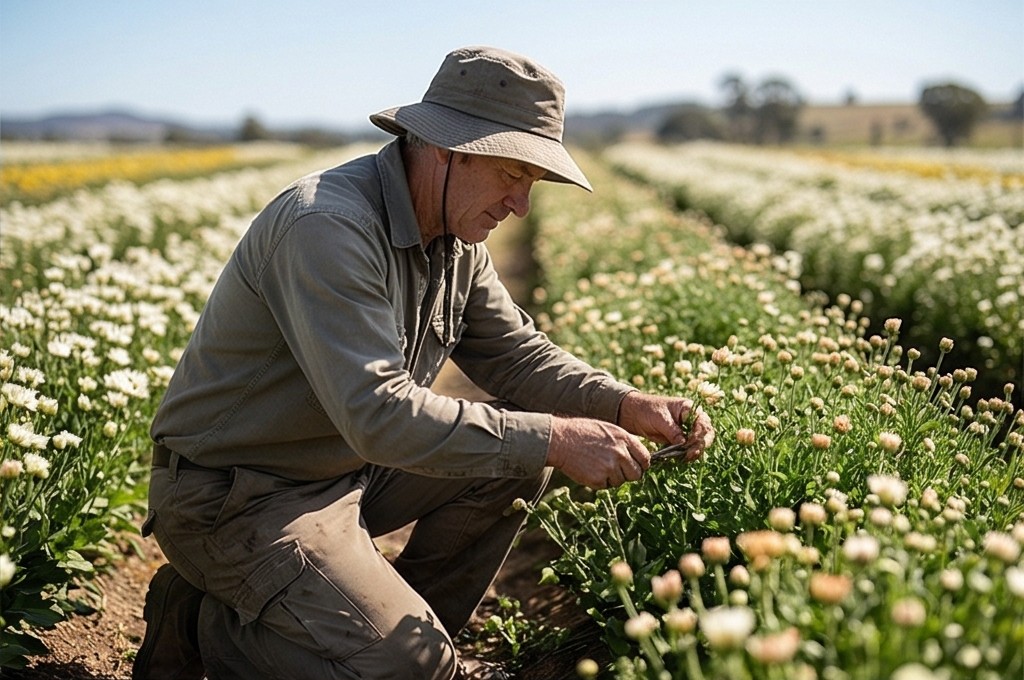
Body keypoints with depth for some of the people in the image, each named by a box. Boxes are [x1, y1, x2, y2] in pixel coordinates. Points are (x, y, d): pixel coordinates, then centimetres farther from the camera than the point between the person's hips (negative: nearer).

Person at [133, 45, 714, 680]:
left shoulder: (455, 239, 1)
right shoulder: (327, 225, -28)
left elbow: (518, 353, 8)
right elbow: (377, 415, -35)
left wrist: (624, 404, -9)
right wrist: (553, 439, -31)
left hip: (348, 469, 9)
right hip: (231, 499, -9)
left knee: (521, 452, 1)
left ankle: (409, 624, 12)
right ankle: (201, 621, 2)